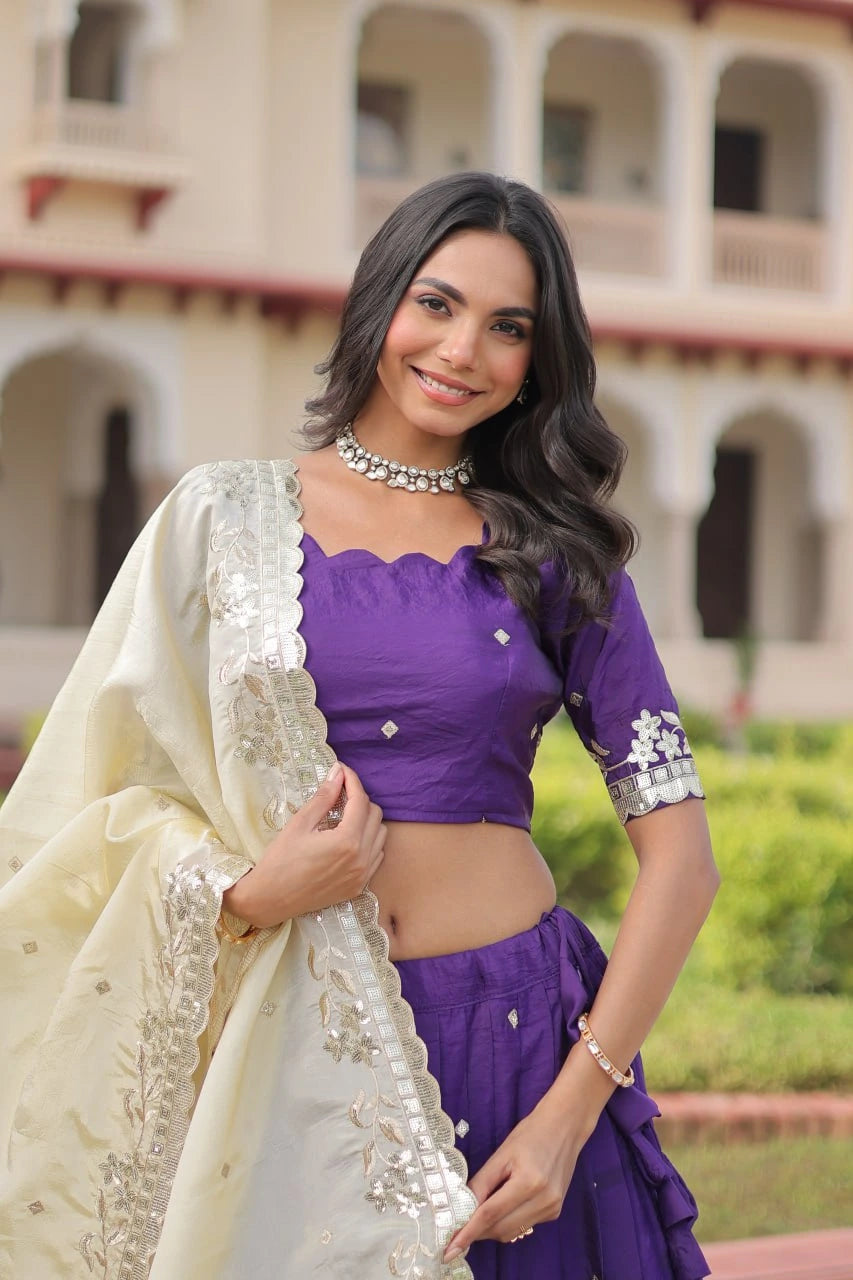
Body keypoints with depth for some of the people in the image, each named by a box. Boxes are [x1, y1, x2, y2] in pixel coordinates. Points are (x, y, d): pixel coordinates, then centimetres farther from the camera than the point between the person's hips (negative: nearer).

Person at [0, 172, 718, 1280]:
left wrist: (572, 1108, -9)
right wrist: (246, 893, -16)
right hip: (289, 1049, 0)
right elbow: (102, 803, 4)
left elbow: (678, 853, 0)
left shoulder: (552, 552, 4)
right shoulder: (228, 516, 3)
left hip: (517, 1031, 0)